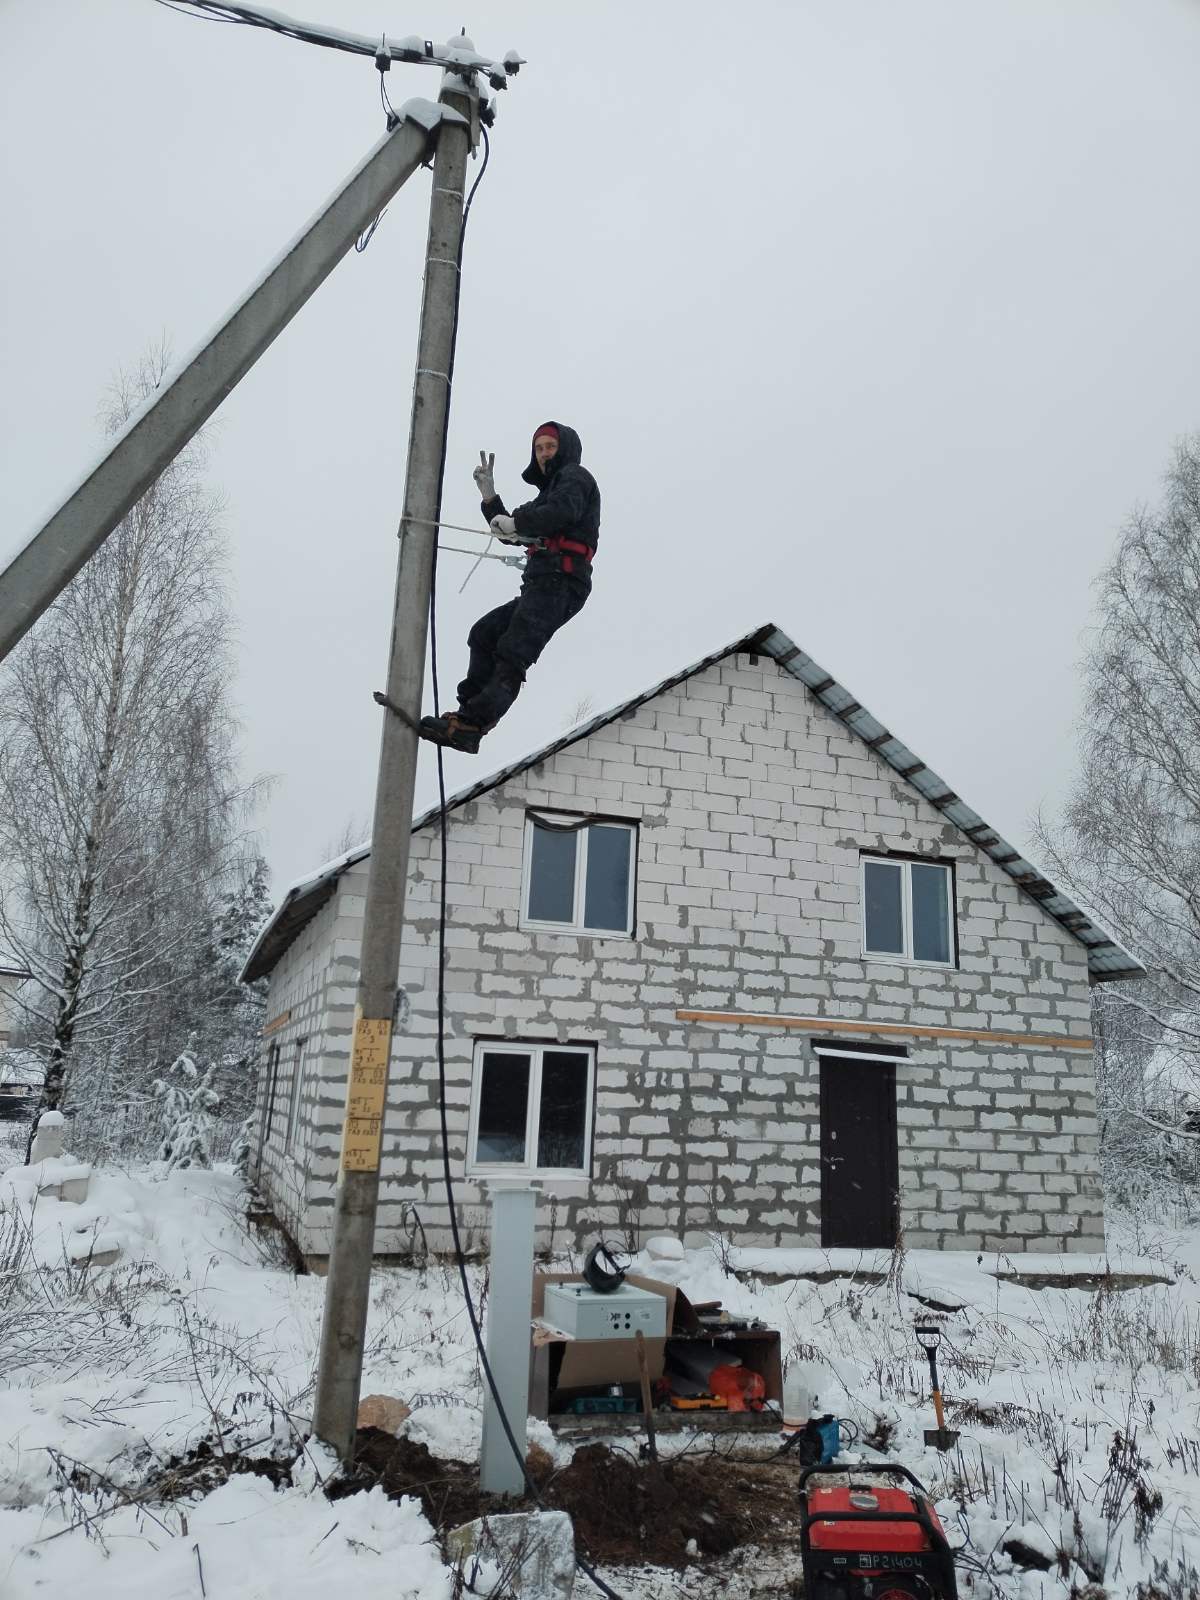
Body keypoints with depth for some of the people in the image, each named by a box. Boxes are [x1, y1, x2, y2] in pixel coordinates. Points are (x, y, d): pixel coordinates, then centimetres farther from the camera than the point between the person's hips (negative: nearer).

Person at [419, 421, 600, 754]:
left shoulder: (575, 476, 8)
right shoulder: (550, 491, 36)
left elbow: (562, 512, -16)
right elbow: (512, 534, 32)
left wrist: (516, 521, -8)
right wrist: (489, 496, 22)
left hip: (560, 583, -10)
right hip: (543, 586, 10)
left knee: (512, 655, -19)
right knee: (484, 634, 4)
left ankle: (473, 724, -27)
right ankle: (469, 715, -4)